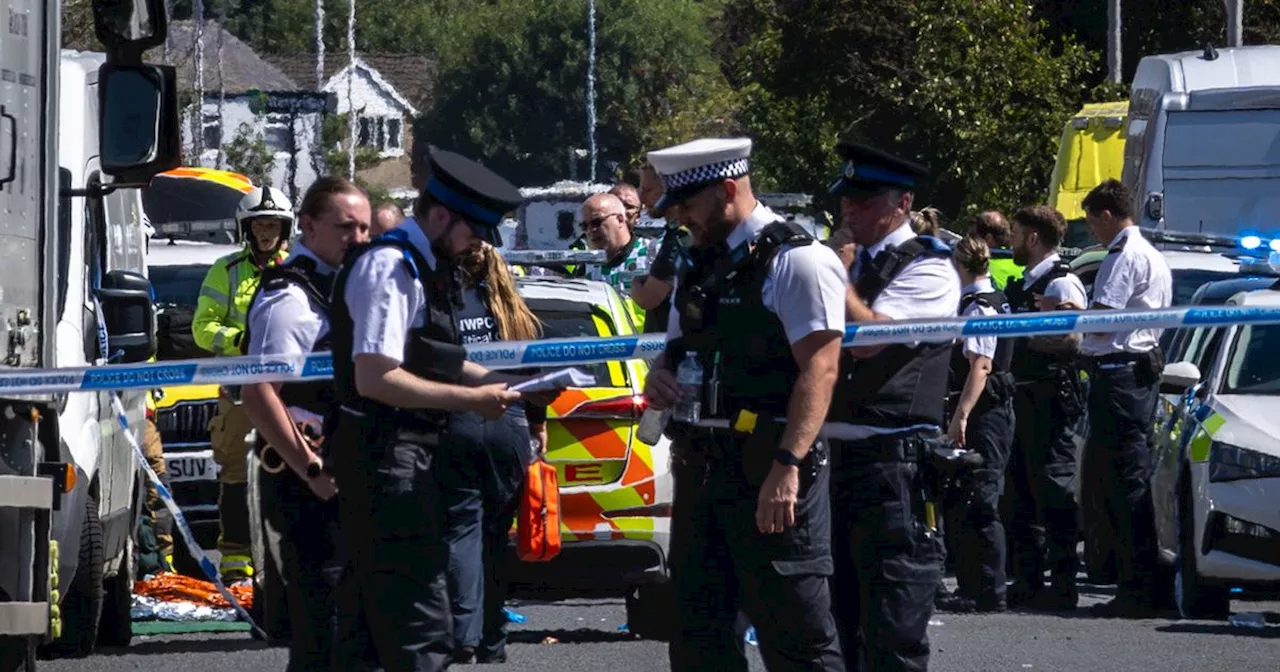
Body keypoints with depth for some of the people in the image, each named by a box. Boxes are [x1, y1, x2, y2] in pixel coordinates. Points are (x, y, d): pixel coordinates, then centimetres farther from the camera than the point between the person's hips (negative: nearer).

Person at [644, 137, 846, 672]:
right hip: (702, 466, 9)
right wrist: (661, 374, 4)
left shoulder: (795, 261, -10)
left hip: (768, 472, -9)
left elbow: (819, 369, -17)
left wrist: (787, 466, -27)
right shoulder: (698, 269, 17)